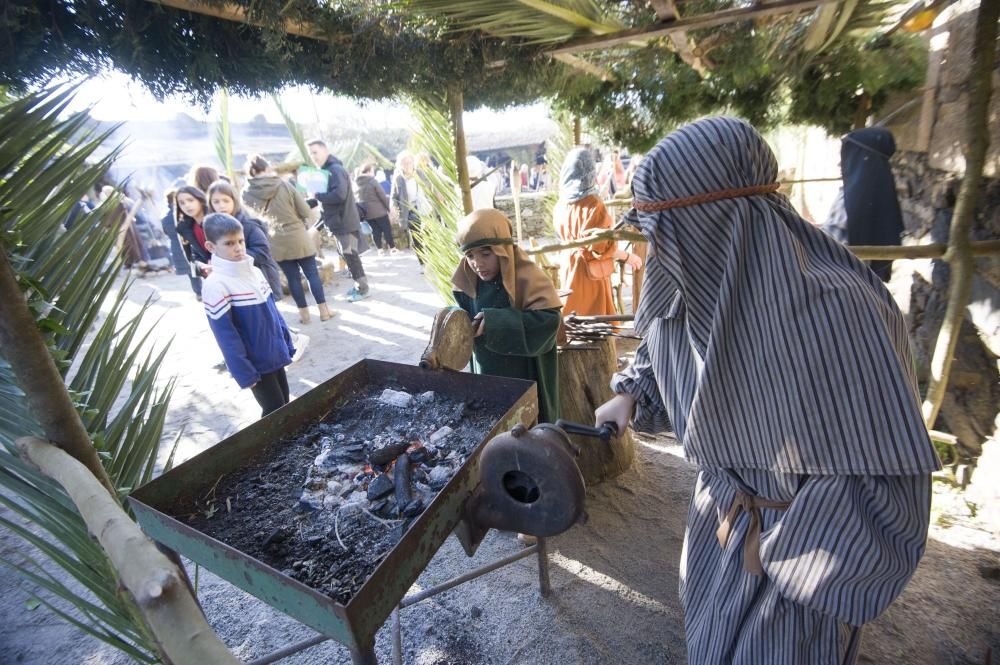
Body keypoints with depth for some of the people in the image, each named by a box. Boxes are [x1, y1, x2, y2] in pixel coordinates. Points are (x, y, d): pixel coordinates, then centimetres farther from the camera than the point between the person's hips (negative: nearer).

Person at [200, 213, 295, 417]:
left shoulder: (255, 272, 3)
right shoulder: (215, 285, -18)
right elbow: (226, 336, -17)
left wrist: (287, 345, 11)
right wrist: (245, 374, -16)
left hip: (275, 356, 7)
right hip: (256, 363, -6)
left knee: (285, 407, 18)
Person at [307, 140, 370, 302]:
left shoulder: (336, 169, -16)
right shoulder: (326, 171, 16)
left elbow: (339, 195, -29)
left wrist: (317, 196, -18)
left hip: (344, 222, -10)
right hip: (339, 222, 10)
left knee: (351, 256, -2)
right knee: (348, 256, 16)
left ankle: (363, 289, 8)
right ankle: (359, 284, 27)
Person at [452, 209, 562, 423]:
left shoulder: (526, 278, -20)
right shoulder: (468, 282, 0)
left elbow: (548, 320, -29)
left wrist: (496, 322, -33)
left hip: (524, 381, -6)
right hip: (486, 377, 6)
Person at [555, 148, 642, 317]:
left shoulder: (561, 205, 3)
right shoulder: (593, 204, -16)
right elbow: (600, 245, -19)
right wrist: (627, 256, -6)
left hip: (570, 269, 7)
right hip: (590, 272, -7)